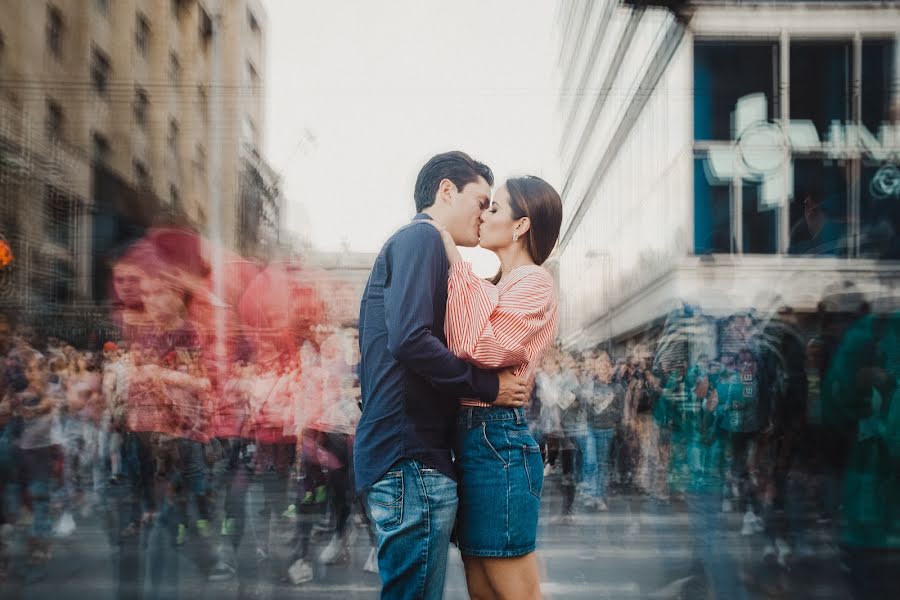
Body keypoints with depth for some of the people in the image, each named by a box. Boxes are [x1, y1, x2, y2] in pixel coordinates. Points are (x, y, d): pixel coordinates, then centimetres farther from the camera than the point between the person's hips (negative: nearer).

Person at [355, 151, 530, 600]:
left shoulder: (407, 243, 23)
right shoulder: (421, 238, -7)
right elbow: (409, 340, -22)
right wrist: (487, 386, -12)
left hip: (399, 456, 10)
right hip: (412, 460, -10)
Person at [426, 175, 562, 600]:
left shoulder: (533, 282, -6)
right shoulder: (497, 287, 23)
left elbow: (483, 346, -21)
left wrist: (455, 260, -15)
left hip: (496, 441, -9)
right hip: (474, 440, 10)